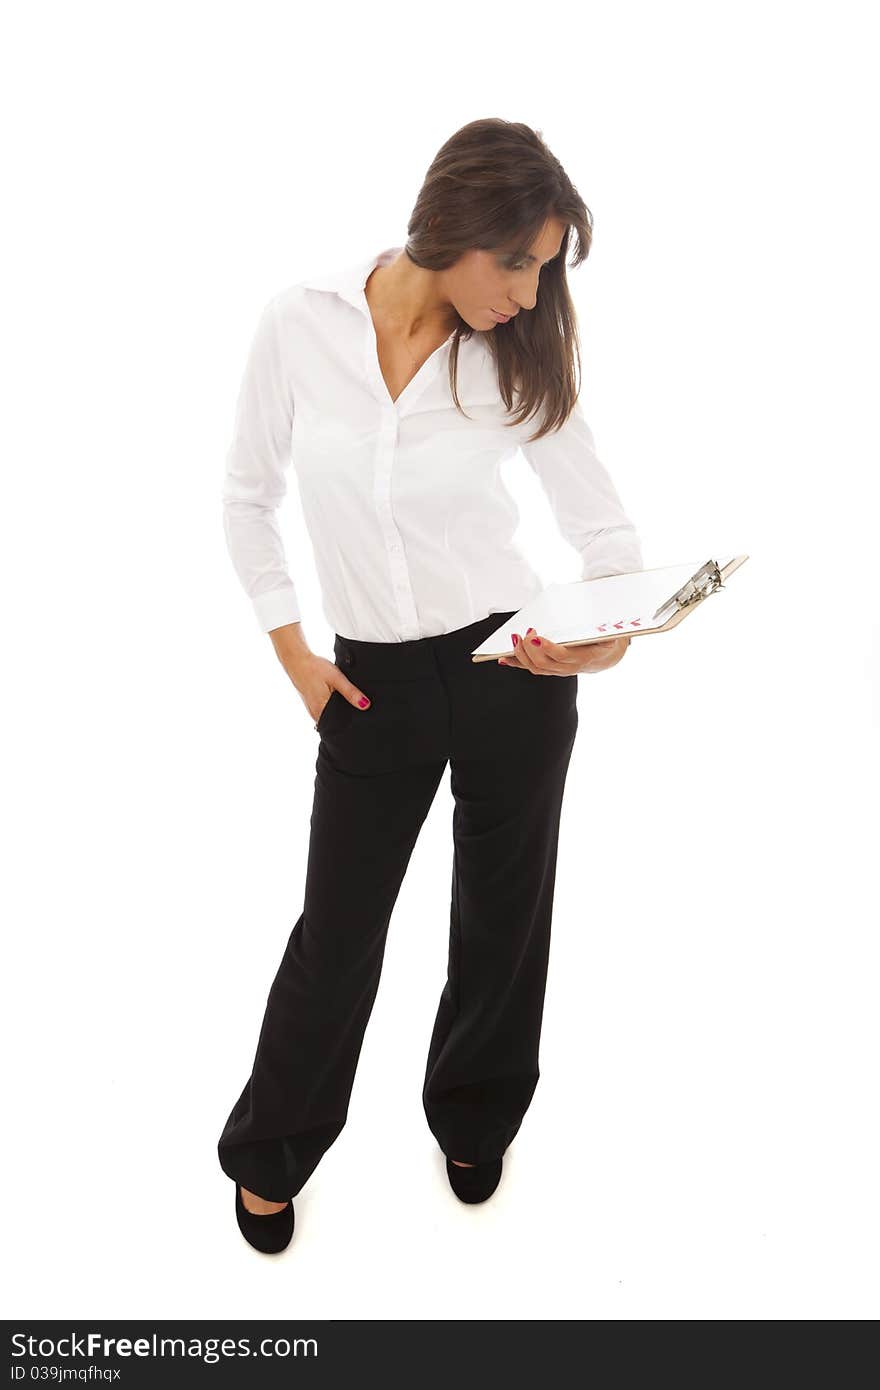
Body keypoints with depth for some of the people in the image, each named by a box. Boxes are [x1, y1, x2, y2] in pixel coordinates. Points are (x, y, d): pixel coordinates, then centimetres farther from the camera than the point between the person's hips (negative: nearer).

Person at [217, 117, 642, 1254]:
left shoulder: (518, 352, -6)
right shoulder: (301, 322, -9)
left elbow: (604, 527, -3)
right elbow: (248, 496, 3)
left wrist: (613, 635, -24)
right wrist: (291, 650, -1)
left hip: (511, 668, 1)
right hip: (374, 681, 0)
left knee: (503, 915, 14)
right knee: (339, 928, 8)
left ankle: (472, 1123, 43)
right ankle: (269, 1152, 36)